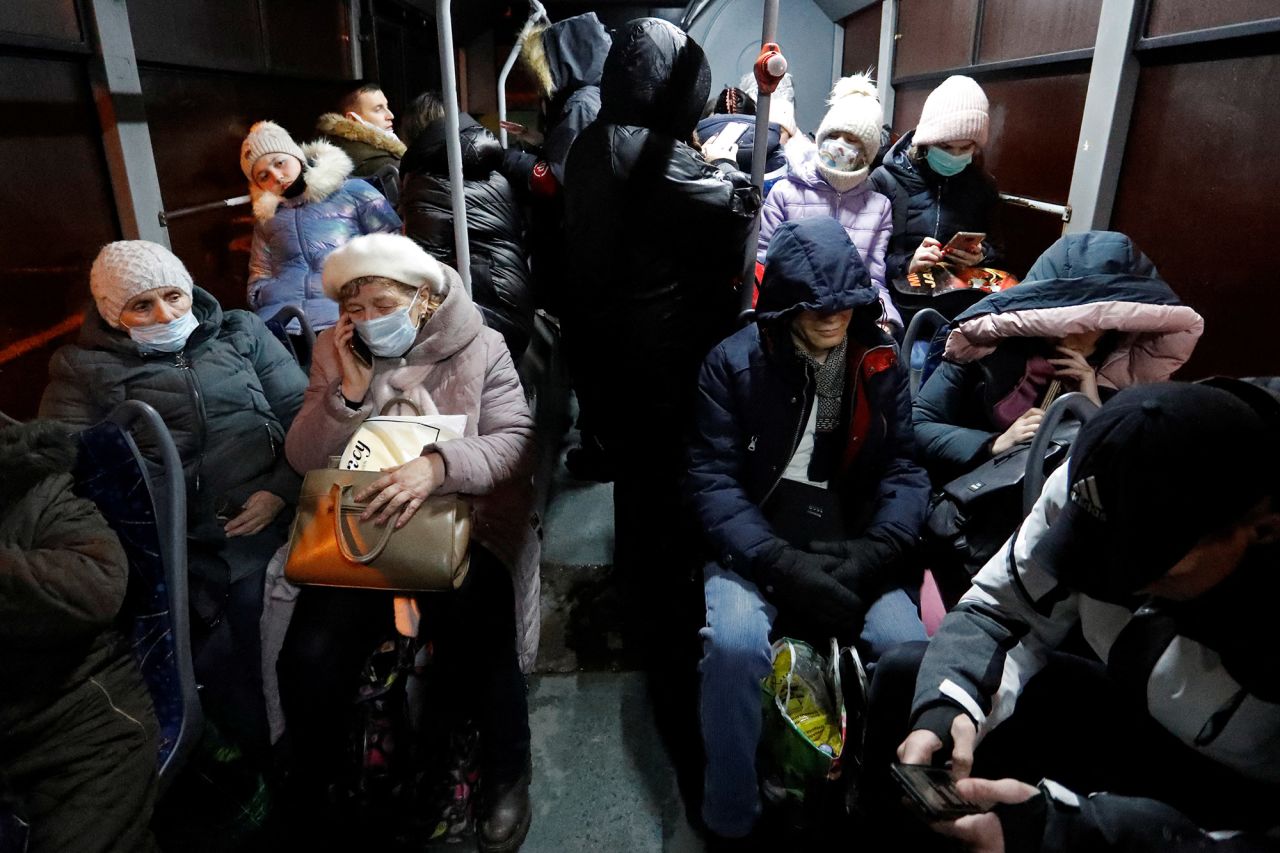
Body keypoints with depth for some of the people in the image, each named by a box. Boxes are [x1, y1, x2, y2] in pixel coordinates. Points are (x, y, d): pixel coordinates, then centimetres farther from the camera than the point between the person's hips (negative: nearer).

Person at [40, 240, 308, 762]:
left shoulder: (241, 333, 18)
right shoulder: (83, 369, 16)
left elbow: (305, 414, 10)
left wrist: (281, 489, -5)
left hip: (269, 522, 1)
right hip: (174, 550, 0)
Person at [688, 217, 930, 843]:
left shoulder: (880, 362, 6)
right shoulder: (735, 361, -4)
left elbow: (904, 469, 2)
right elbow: (713, 479, -9)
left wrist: (871, 555, -16)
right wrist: (781, 563, -21)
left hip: (852, 552, 3)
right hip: (756, 549, -2)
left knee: (910, 647, -21)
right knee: (734, 642, -30)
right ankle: (730, 818, -3)